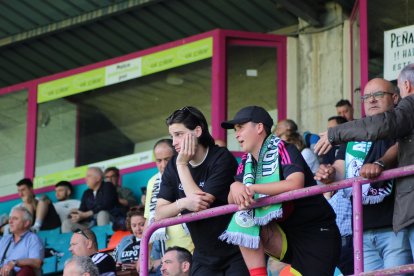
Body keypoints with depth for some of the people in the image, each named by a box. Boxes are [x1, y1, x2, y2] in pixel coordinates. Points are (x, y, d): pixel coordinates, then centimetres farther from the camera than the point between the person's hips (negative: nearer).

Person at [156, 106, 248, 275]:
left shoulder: (222, 159, -14)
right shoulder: (173, 167, 3)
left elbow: (203, 205, -22)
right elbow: (159, 214, -2)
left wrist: (182, 165, -16)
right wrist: (183, 203, -23)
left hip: (235, 253, -5)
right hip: (204, 256, 5)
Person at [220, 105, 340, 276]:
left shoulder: (283, 150, -13)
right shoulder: (247, 161, 8)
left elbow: (295, 184, -30)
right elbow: (232, 200, 1)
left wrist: (252, 188, -26)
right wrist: (235, 187, -22)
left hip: (318, 233, -6)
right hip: (286, 234, 6)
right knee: (244, 221, -16)